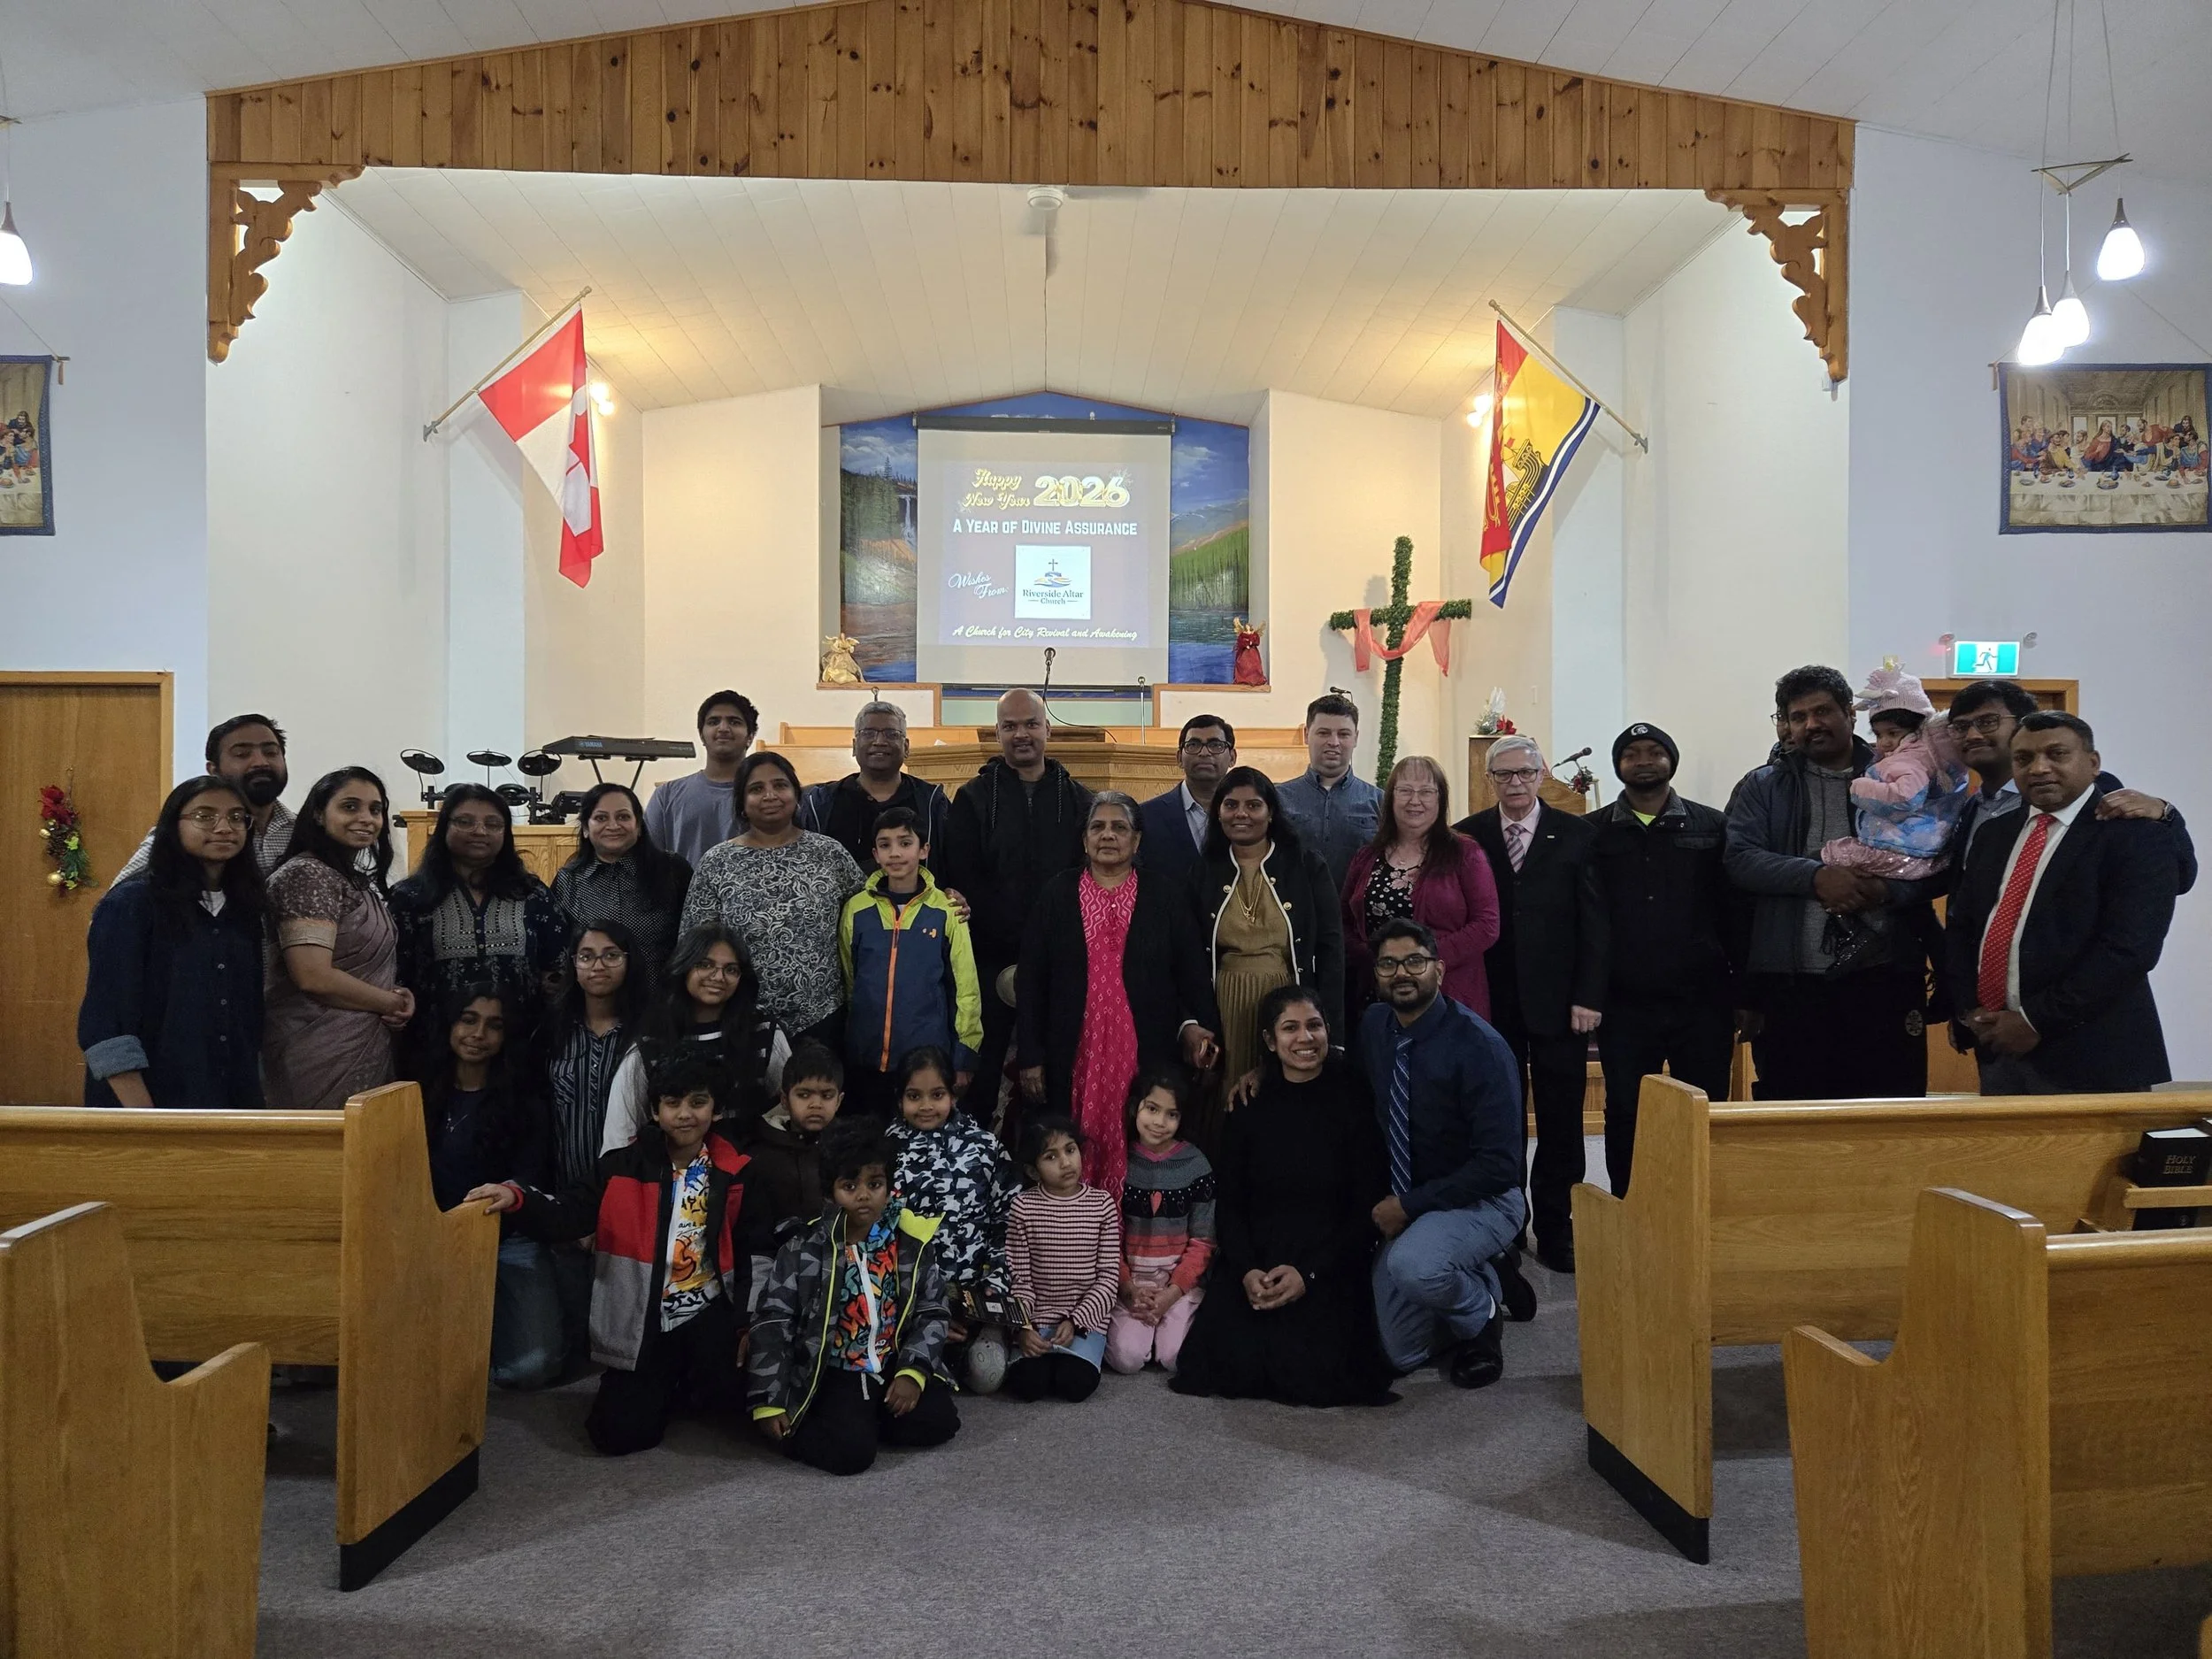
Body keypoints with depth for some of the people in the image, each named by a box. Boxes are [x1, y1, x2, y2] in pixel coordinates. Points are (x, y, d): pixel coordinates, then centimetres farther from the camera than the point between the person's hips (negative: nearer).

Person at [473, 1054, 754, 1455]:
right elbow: (571, 1215, -6)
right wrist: (516, 1197, -23)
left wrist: (747, 1325, -3)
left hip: (707, 1314, -1)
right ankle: (667, 1386, 23)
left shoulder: (734, 1175, -1)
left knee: (723, 1399, -26)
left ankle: (695, 1382, 11)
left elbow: (751, 1256, 3)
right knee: (620, 1433, -10)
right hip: (642, 1321, 1)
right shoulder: (627, 1166, -1)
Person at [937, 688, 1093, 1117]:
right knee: (984, 1063, 4)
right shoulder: (973, 798, 3)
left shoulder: (1077, 798, 9)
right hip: (992, 958, -1)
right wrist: (1012, 944, -12)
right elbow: (963, 882, -5)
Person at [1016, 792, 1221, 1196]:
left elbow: (1192, 975, 5)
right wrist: (1031, 1056, -1)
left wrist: (1193, 1025, -14)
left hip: (1145, 1057, 0)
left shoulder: (1164, 900, 7)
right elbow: (1030, 980, 4)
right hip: (1074, 1059, 0)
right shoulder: (1056, 896, 6)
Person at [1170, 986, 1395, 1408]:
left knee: (1315, 1371, -20)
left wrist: (1308, 1273, -14)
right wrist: (1247, 1271, -13)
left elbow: (1368, 1205, -4)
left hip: (1330, 1264, -2)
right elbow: (1228, 1202, 6)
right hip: (1255, 1260, 2)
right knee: (1234, 1361, -16)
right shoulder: (1250, 1104, 5)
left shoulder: (1354, 1099, -3)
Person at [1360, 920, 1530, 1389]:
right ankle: (1488, 1278, 29)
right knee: (1402, 1354, 7)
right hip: (1403, 1205, 6)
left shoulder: (1478, 1046, -21)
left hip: (1479, 1201, -6)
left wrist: (1410, 1207, -21)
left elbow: (1499, 1163, -23)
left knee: (1412, 1265, -37)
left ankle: (1481, 1315, -4)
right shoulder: (1373, 1026, -3)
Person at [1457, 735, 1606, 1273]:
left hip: (1558, 1001, 0)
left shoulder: (1576, 835, 2)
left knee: (1560, 1123, 5)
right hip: (1490, 1002, 0)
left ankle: (1556, 1231, 16)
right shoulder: (1467, 837, 4)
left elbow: (1594, 921, 0)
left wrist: (1588, 996, -7)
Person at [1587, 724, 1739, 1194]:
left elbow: (1734, 911, 4)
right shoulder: (1594, 833, 7)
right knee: (1625, 1117, 4)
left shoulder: (1711, 828, 7)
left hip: (1701, 1002, 0)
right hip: (1624, 1008, 0)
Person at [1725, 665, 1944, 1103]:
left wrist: (1885, 890, -14)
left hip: (1884, 978, 0)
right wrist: (1815, 876, -15)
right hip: (1790, 982, 0)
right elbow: (1740, 859, -3)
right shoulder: (1763, 787, 11)